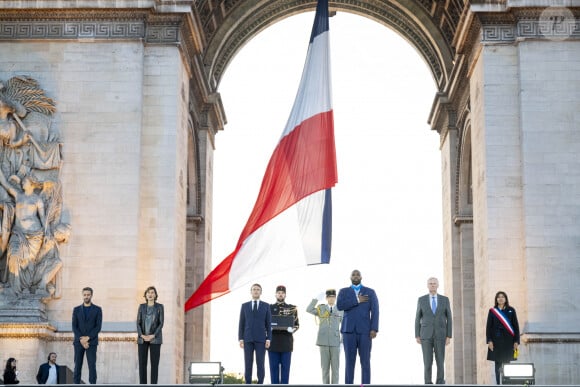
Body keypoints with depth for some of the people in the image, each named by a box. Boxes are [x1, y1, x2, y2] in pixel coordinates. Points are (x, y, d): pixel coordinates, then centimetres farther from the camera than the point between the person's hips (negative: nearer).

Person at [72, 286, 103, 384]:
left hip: (91, 342, -2)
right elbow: (74, 327, 1)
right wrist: (81, 340, -12)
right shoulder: (76, 309, 8)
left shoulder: (97, 309, 4)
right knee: (77, 366, 0)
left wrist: (88, 338, -14)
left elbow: (98, 327, -4)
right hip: (78, 342, 2)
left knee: (92, 366, -6)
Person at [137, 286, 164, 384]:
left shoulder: (159, 307, 0)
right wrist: (142, 335, -14)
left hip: (155, 338, -2)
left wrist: (153, 336, -16)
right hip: (142, 338, 2)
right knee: (142, 363, -2)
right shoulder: (142, 306, 6)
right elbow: (138, 323, 2)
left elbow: (161, 323, -4)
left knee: (154, 363, -4)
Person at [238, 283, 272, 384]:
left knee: (260, 364, -3)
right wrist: (240, 339, -3)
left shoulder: (266, 306, 6)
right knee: (248, 364, 0)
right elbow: (241, 324, 6)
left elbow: (268, 324, 4)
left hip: (261, 339, -1)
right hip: (248, 339, 1)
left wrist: (268, 339, -6)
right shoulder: (244, 306, 8)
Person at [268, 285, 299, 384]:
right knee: (274, 367, 1)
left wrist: (292, 329, -14)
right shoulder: (269, 308, 10)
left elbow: (296, 324, 7)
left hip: (286, 342, -1)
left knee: (285, 367, 0)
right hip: (273, 342, 1)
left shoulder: (292, 308, 7)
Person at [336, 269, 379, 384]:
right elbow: (339, 306, -8)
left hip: (364, 331, -1)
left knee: (365, 361, -3)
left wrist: (374, 329, -12)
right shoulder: (344, 291, 12)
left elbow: (375, 311, 0)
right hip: (349, 331, 1)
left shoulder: (370, 292, 9)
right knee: (349, 361, -1)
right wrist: (357, 301, -10)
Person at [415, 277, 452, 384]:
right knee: (427, 362, -4)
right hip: (426, 335, 0)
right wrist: (417, 336, -1)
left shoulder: (445, 300, 4)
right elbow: (418, 319, 5)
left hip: (440, 335, 1)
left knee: (440, 362, 0)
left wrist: (449, 336, -3)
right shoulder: (421, 300, 4)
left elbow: (449, 319, 4)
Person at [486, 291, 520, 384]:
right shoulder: (492, 311, 5)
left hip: (508, 340, 0)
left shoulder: (511, 310, 4)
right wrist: (489, 341, -6)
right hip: (496, 340, 0)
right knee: (498, 365, 0)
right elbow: (488, 327, 3)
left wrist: (516, 341, -3)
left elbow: (516, 326, 3)